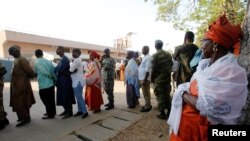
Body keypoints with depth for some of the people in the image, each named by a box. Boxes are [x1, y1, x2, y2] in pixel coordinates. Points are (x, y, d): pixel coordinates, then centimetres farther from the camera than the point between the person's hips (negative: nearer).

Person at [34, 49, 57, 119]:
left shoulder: (35, 63, -6)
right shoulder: (48, 61, 3)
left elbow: (35, 73, -6)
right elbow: (53, 72, 3)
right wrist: (55, 80, 11)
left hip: (43, 85, -5)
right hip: (51, 83, 5)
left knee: (46, 100, 7)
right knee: (51, 99, 16)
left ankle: (50, 114, 16)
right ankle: (52, 112, 29)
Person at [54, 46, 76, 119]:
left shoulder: (65, 59, -16)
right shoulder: (61, 59, 15)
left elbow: (60, 69, -22)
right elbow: (57, 69, 14)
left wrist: (53, 70, -5)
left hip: (65, 80, -9)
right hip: (61, 80, 9)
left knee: (66, 96, -1)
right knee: (62, 96, 16)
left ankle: (69, 113, 11)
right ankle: (66, 110, 29)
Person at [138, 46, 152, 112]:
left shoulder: (148, 57, -14)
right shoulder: (145, 57, 17)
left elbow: (148, 70, -20)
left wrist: (145, 79, -23)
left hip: (145, 78, -10)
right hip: (142, 77, 10)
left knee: (146, 93, -1)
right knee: (145, 93, 16)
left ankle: (147, 106, 10)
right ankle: (147, 105, 28)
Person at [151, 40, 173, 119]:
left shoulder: (155, 55, -13)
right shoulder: (168, 54, 7)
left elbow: (154, 68, -15)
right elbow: (171, 65, 11)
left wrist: (152, 78, -3)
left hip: (158, 79, -6)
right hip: (167, 78, 6)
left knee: (160, 96, 3)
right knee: (167, 95, 15)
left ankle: (162, 113, 11)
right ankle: (169, 111, 24)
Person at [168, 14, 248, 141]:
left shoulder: (231, 72, -20)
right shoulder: (204, 64, 3)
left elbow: (208, 109, -26)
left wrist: (183, 94, -16)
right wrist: (185, 92, -13)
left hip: (200, 129, -6)